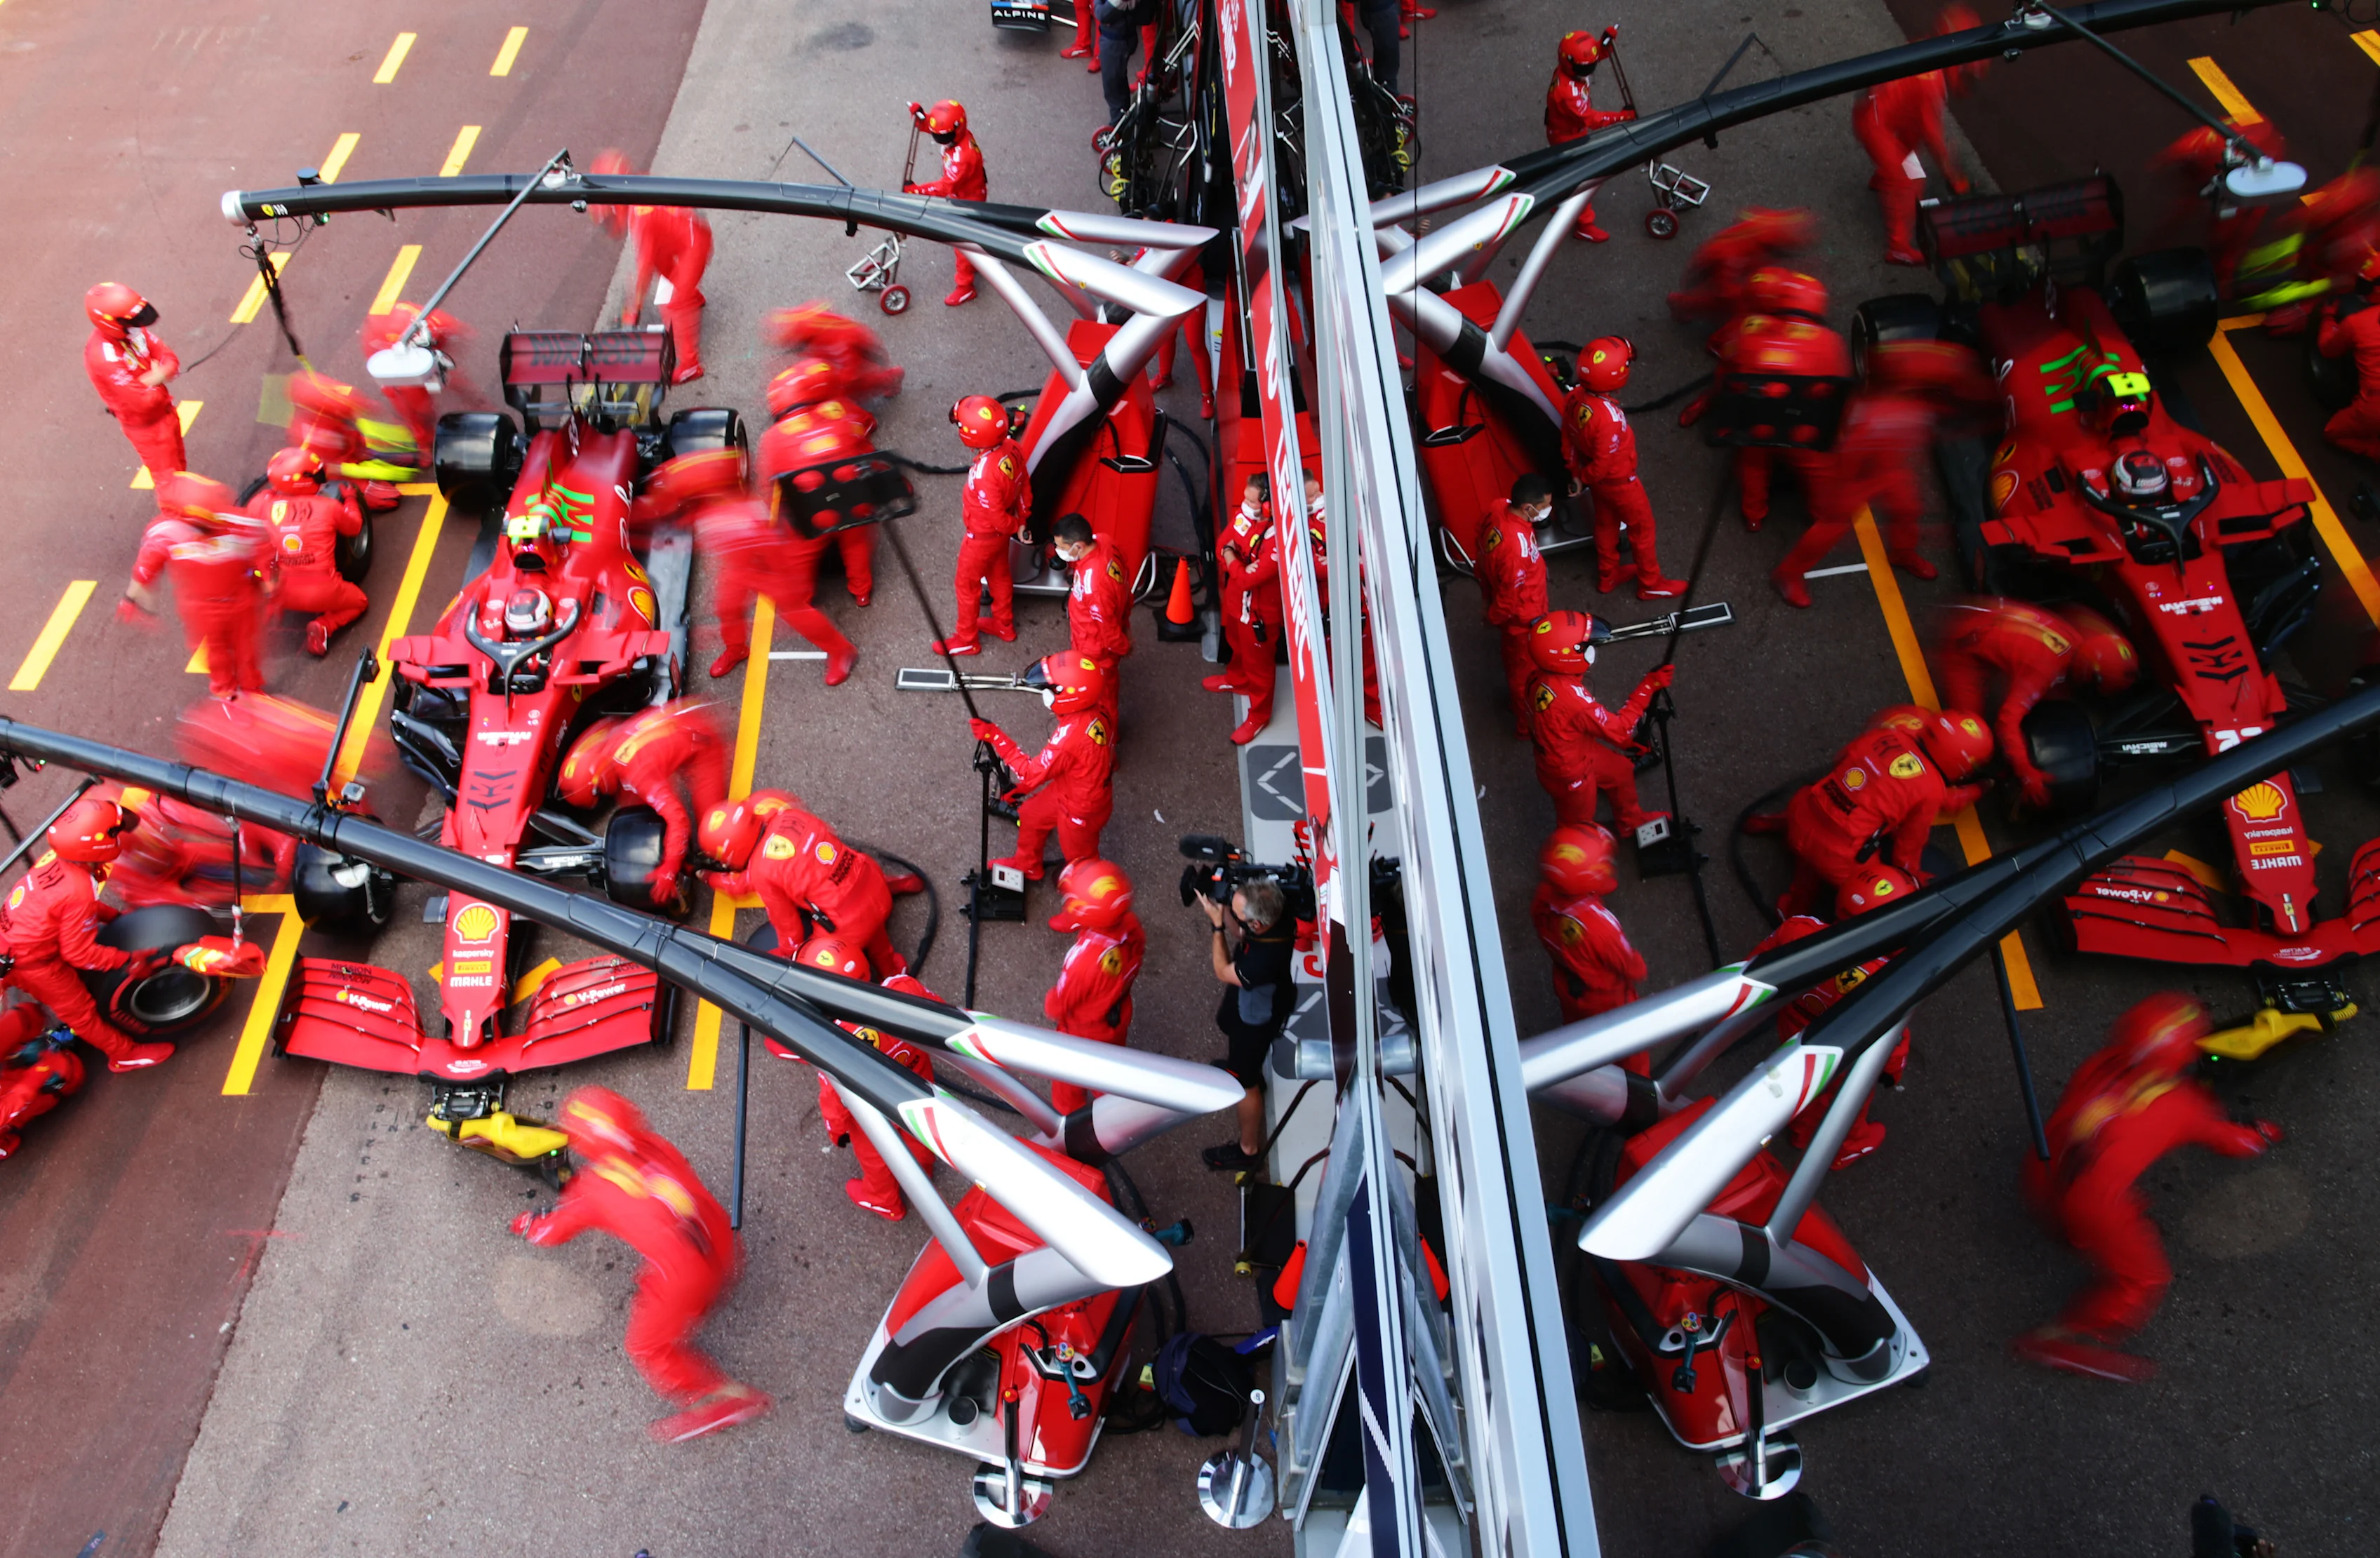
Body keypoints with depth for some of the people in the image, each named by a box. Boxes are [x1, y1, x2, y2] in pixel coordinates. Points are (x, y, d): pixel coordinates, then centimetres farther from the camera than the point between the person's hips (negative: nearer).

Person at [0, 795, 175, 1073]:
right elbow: (78, 952, -23)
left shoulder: (54, 856, -13)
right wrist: (127, 961, -17)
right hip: (31, 962, -7)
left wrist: (113, 915, 9)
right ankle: (125, 1054, 28)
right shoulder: (80, 891, -34)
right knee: (80, 1011, 12)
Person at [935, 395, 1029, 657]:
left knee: (967, 584, 15)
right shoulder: (1012, 448, -17)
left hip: (983, 536, -8)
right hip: (1002, 530, 8)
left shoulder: (984, 472, -41)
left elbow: (996, 516, -28)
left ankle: (966, 640, 34)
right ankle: (1004, 626, 50)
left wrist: (1015, 527, -9)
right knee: (1000, 574, 28)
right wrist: (1022, 519, 9)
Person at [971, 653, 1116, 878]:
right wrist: (1024, 787, 9)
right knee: (1030, 816, 27)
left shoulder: (1072, 733, -43)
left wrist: (995, 737, -28)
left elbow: (1032, 773, -30)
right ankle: (1026, 865, 54)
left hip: (1081, 808, -8)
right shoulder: (1094, 715, -15)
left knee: (1080, 858, 21)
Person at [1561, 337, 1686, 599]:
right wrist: (1585, 478, -8)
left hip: (1598, 478, 7)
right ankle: (1651, 584, 34)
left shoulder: (1575, 398, -18)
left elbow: (1568, 438, -3)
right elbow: (1604, 464, -28)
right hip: (1619, 481, -7)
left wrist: (1576, 473, 8)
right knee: (1642, 527, 15)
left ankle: (1608, 575, 48)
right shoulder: (1609, 418, -41)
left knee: (1606, 523, 27)